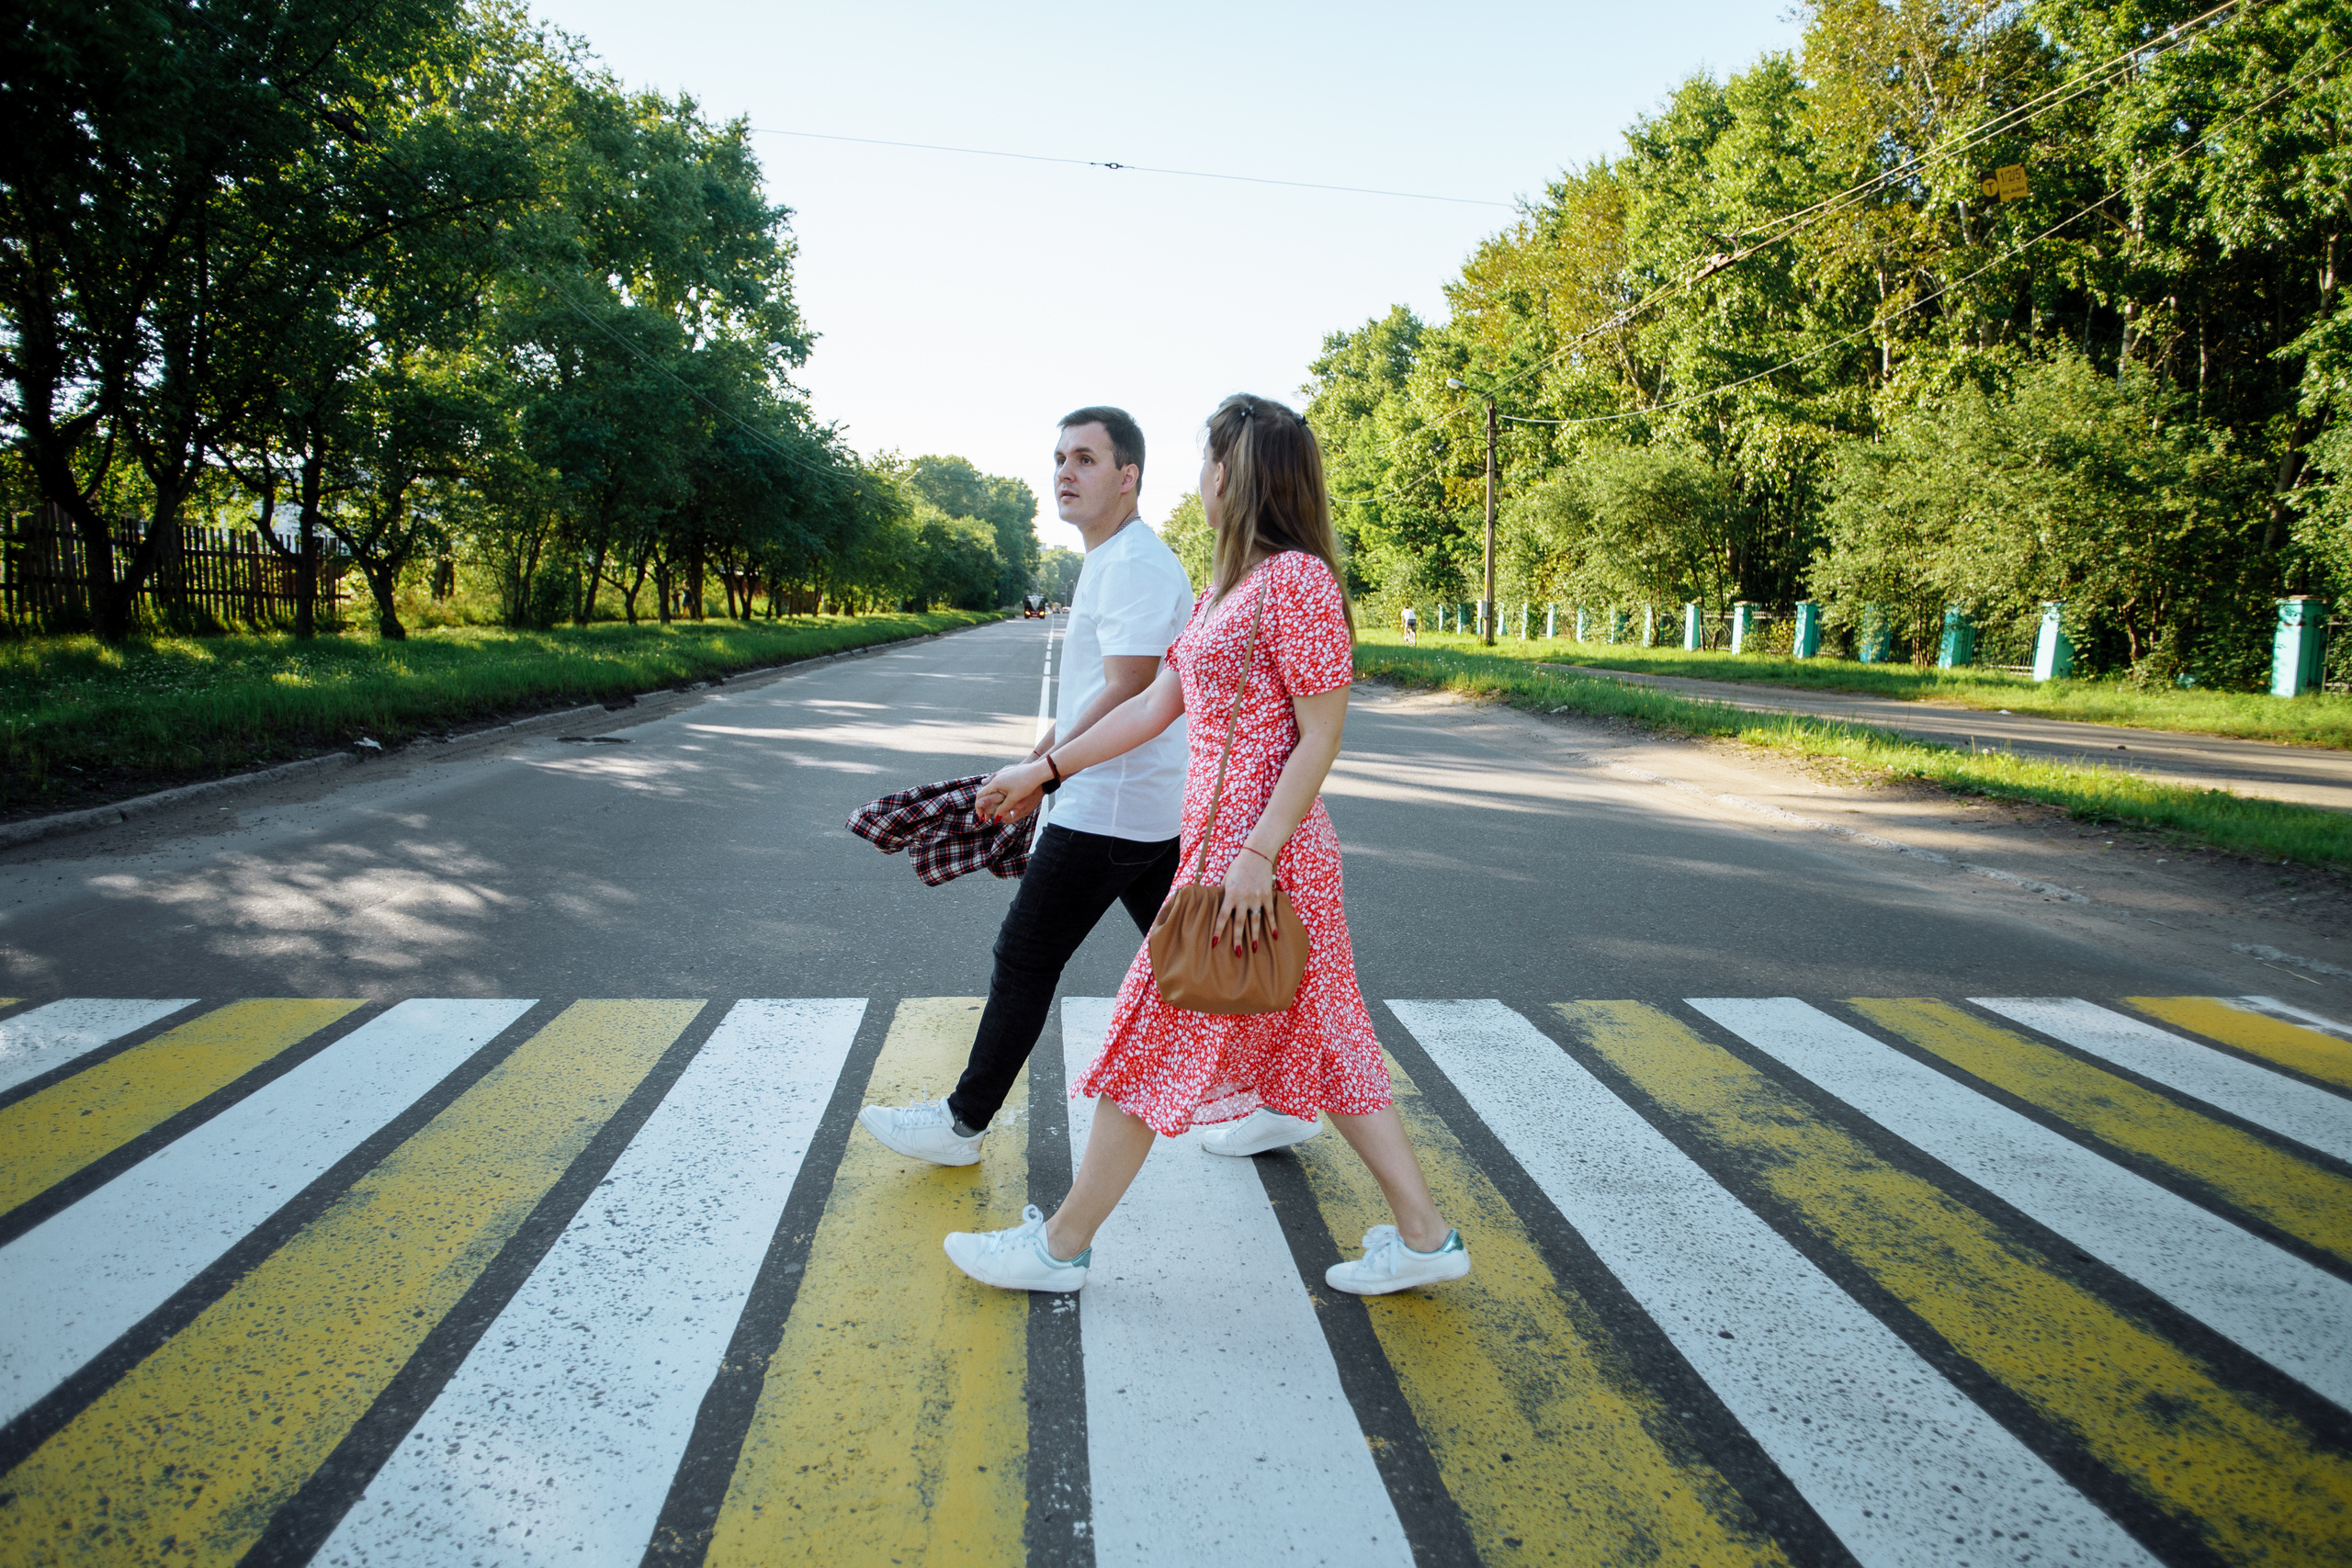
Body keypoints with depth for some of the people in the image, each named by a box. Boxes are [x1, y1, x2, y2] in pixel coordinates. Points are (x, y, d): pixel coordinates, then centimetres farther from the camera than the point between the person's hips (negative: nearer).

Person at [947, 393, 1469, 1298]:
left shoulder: (1296, 577, -15)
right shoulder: (1227, 585, 15)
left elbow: (1321, 735, -17)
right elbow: (1156, 705, 19)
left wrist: (1257, 854, -21)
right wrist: (1044, 769, 20)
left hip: (1257, 850, -10)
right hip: (1224, 839, 10)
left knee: (1155, 1038, 2)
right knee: (1321, 1043, 13)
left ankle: (1062, 1246, 17)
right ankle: (1425, 1236, 22)